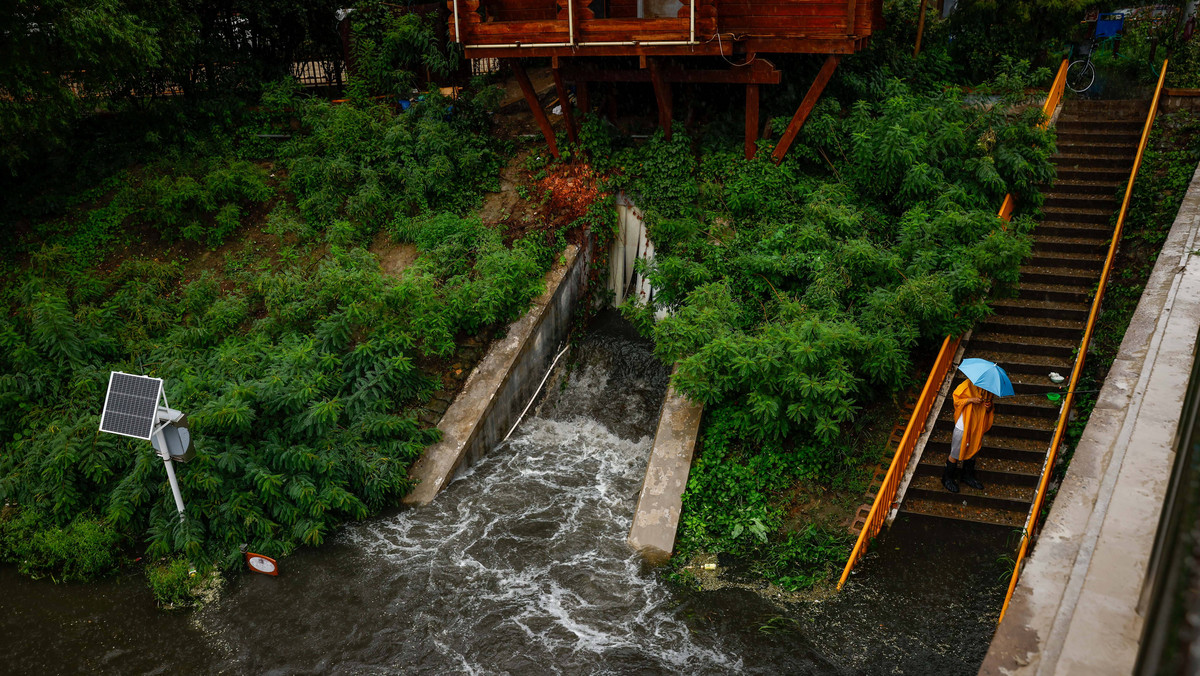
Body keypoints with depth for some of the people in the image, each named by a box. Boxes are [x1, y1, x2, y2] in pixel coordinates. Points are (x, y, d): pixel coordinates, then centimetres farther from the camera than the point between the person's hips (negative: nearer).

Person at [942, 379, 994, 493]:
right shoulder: (967, 386, -16)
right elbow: (956, 400, -9)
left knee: (972, 452, 19)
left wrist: (989, 407, -8)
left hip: (977, 428, 5)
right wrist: (970, 400, -25)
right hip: (963, 427, -5)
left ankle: (968, 476, 39)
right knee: (956, 454, 5)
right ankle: (948, 478, 22)